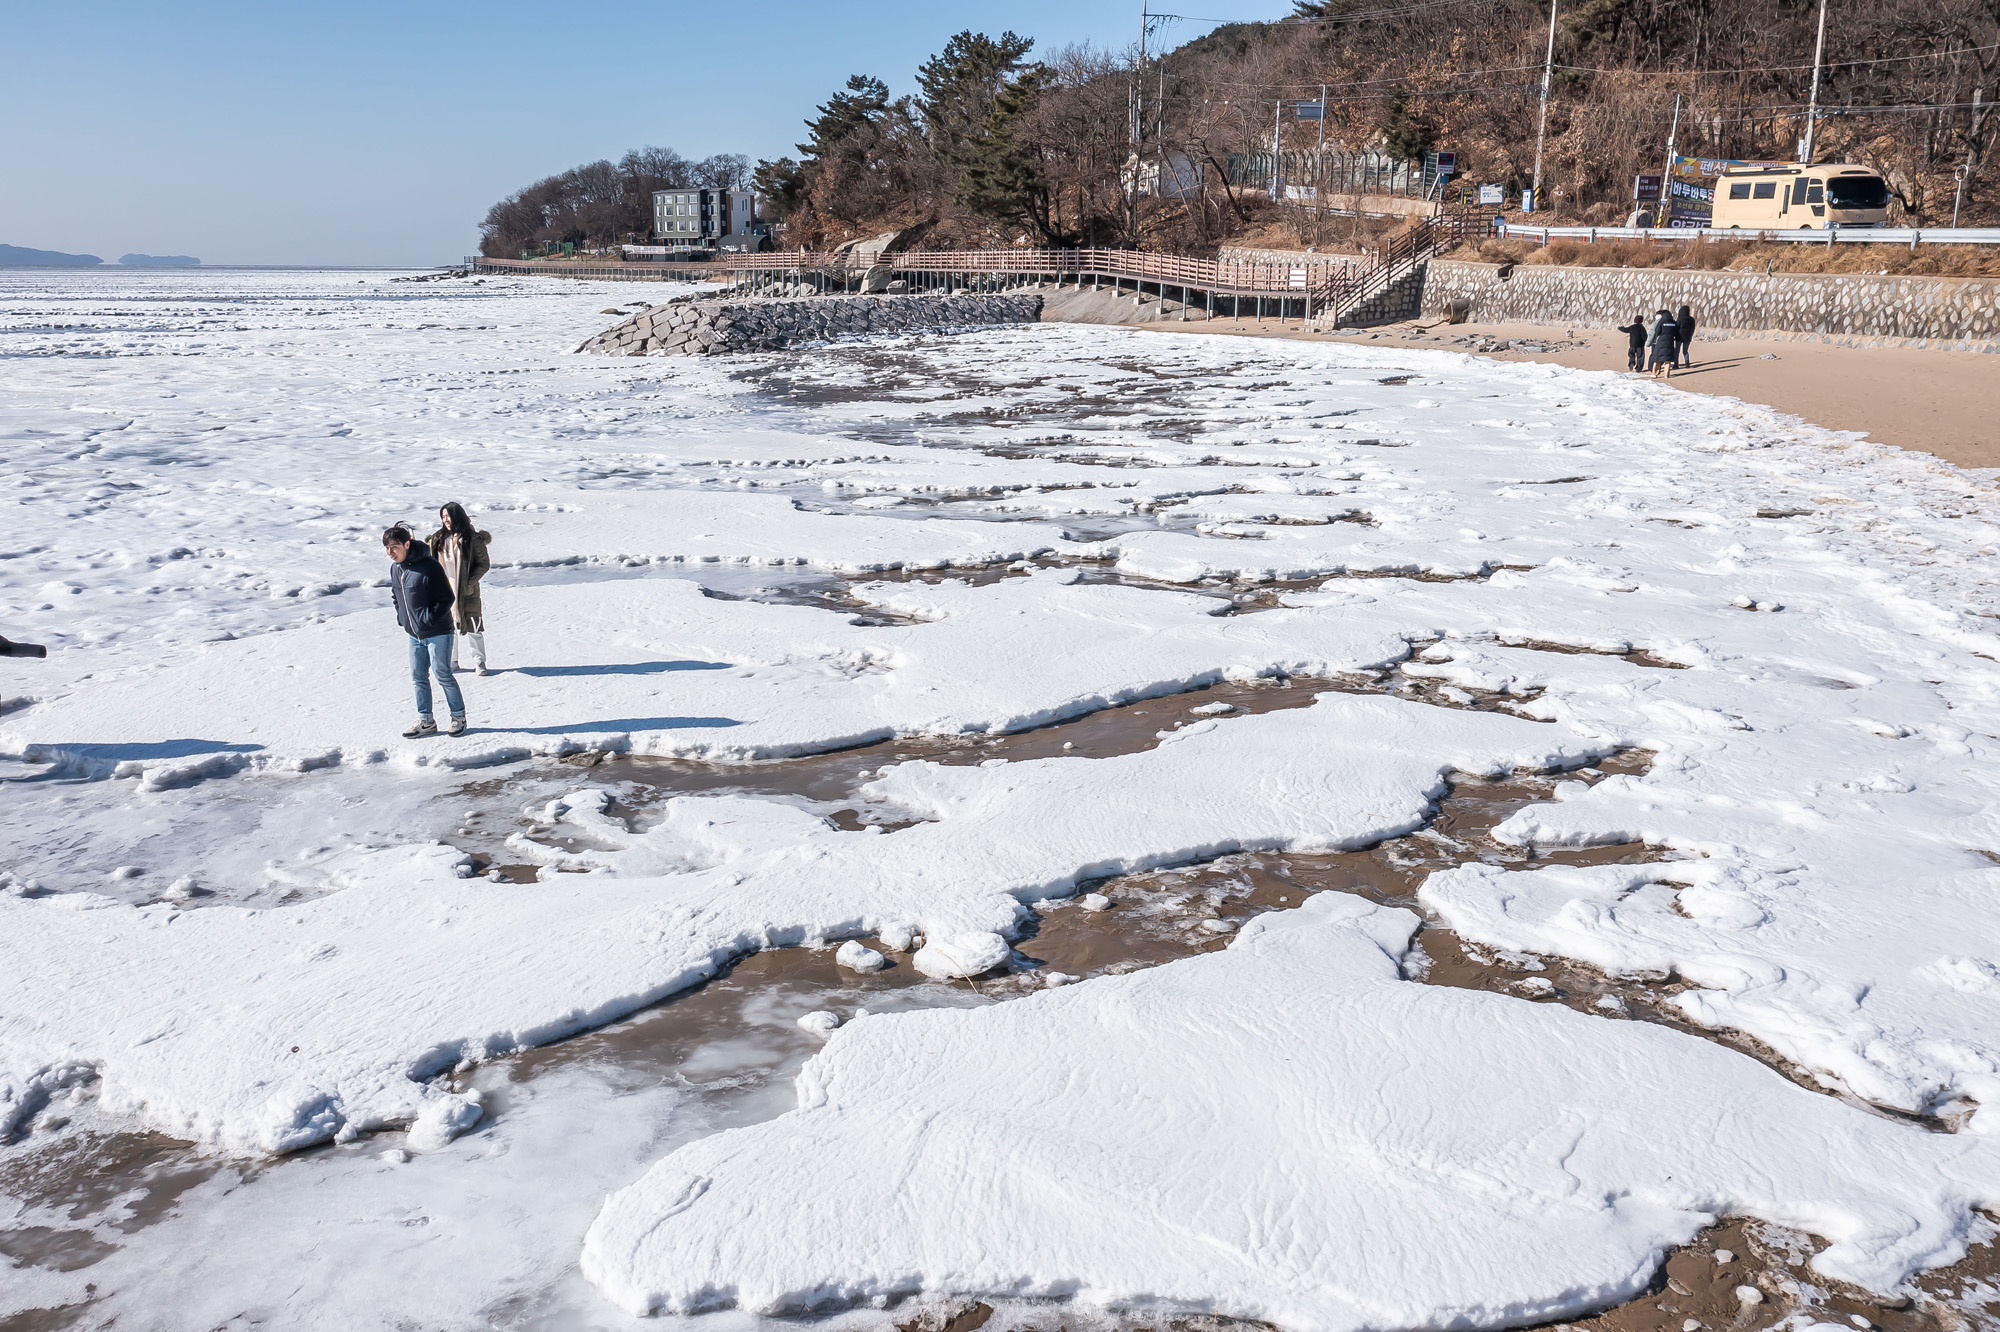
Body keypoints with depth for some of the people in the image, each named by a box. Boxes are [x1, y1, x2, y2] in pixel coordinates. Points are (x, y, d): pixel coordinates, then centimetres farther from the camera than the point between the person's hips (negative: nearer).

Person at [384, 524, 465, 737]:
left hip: (437, 633, -7)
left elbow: (447, 598, -16)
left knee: (442, 674, -1)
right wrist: (401, 617, 10)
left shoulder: (428, 566, -19)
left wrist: (430, 618, -18)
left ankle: (458, 717, 13)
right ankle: (425, 721, 20)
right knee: (418, 677, 10)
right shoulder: (395, 568, 4)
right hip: (414, 634, 7)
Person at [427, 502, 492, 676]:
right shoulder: (438, 539, 7)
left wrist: (470, 582, -14)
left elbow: (484, 563, -6)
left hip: (467, 591, -4)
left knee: (473, 627, 0)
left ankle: (479, 662, 11)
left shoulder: (472, 538, -8)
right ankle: (451, 662, 22)